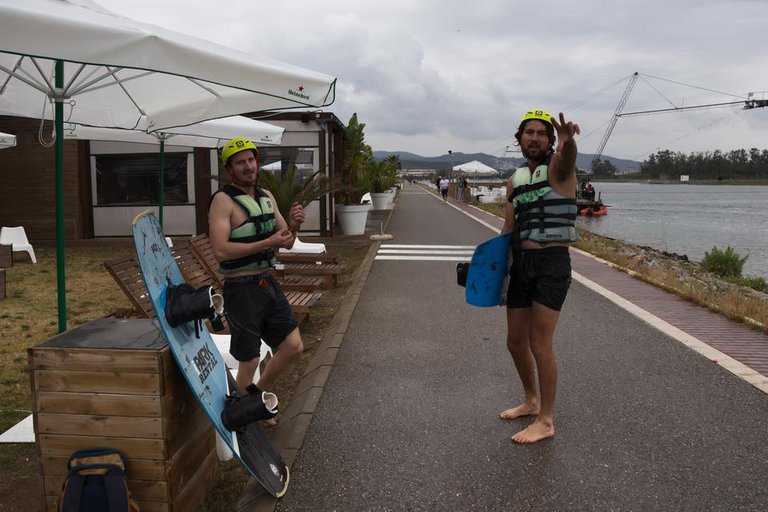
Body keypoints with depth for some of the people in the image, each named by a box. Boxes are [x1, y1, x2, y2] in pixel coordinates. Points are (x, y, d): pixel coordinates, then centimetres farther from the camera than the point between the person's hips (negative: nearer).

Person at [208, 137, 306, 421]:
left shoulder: (267, 196, 9)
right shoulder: (223, 200, -13)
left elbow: (287, 243, 12)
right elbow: (221, 251, -24)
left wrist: (293, 225, -10)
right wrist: (268, 243, -25)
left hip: (269, 283, 7)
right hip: (242, 289, -7)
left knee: (293, 347, 9)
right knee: (249, 361, 3)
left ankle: (259, 395, 33)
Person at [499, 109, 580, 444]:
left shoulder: (558, 166, -3)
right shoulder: (514, 181, 14)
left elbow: (568, 157, -30)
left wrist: (567, 141, -53)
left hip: (552, 264, -6)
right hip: (520, 264, 7)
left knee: (539, 344, -6)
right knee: (515, 342, 13)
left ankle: (545, 421, 9)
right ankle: (531, 401, 35)